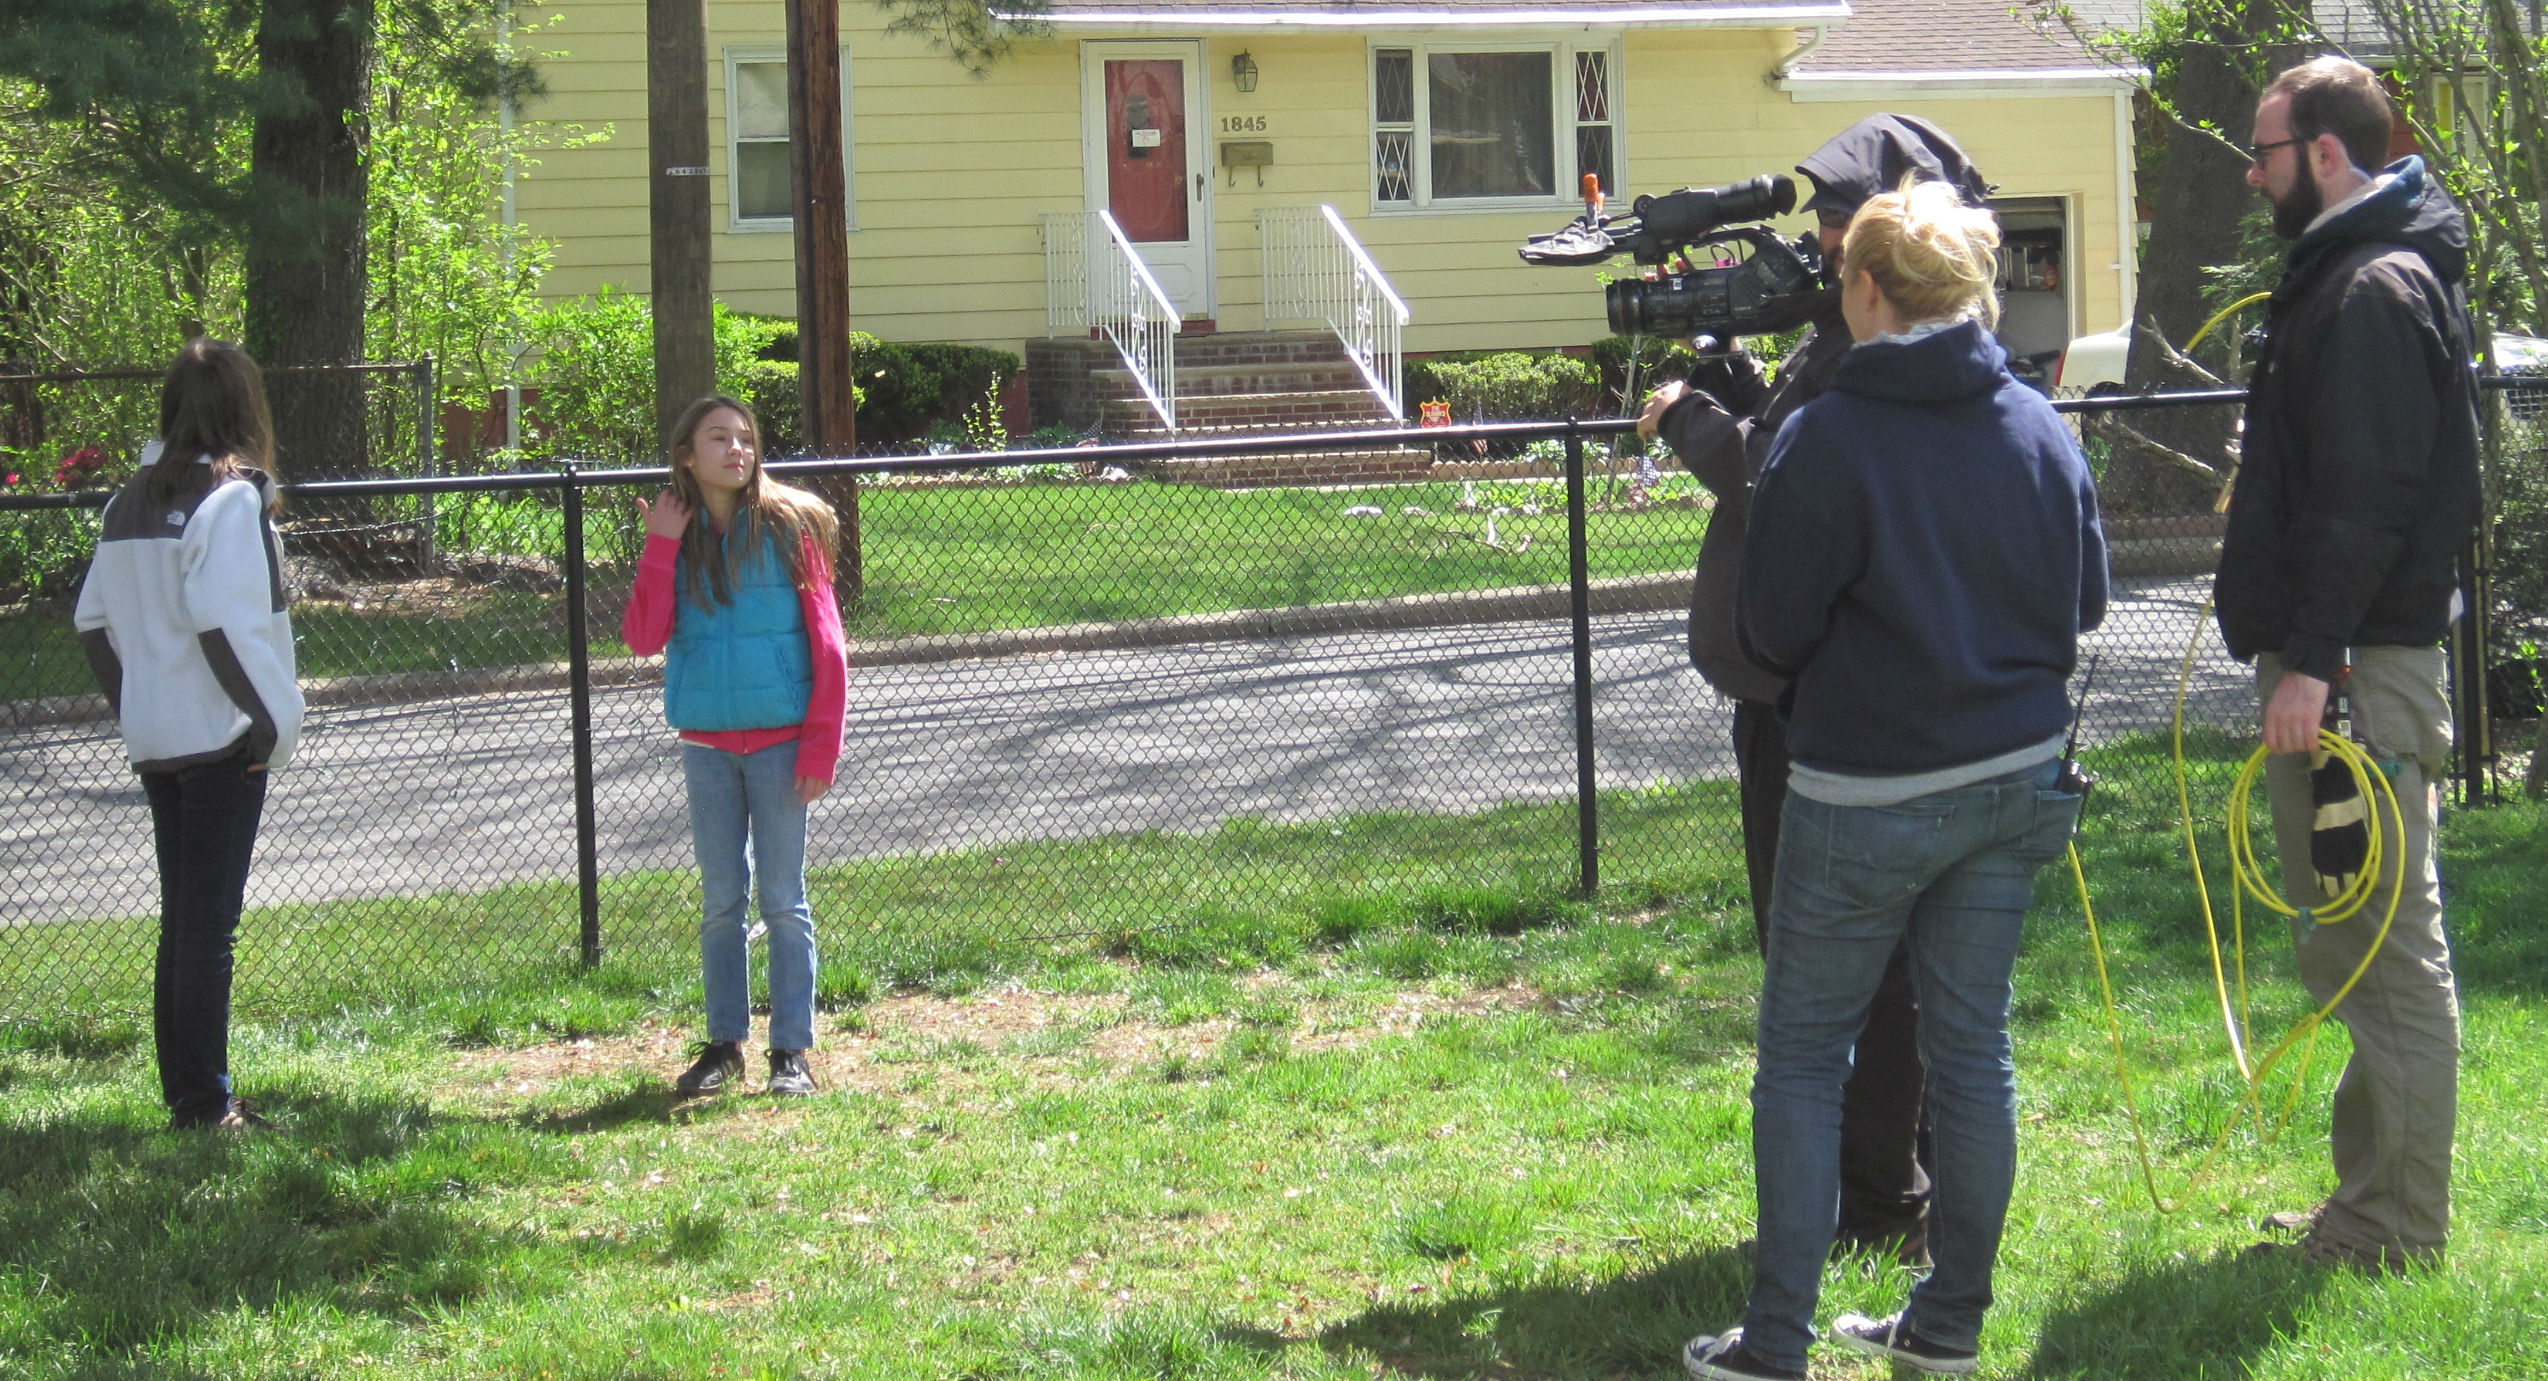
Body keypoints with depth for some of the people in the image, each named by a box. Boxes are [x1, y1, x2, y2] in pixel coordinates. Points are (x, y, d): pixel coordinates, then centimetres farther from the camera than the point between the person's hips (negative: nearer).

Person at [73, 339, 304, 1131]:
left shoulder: (129, 503, 10)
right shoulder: (229, 497, -12)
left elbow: (93, 621, 11)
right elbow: (223, 622, -20)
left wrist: (130, 713, 15)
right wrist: (272, 721, -13)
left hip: (154, 737, 7)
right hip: (220, 738, -7)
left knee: (183, 917, 13)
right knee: (209, 921, -4)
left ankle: (183, 1094, 17)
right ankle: (206, 1104, -2)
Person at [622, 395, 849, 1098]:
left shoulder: (788, 526, -4)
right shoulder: (677, 536, 4)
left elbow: (826, 641, -4)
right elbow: (644, 638, -6)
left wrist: (821, 745, -10)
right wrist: (662, 546, -11)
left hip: (779, 740, -3)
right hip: (706, 743, 3)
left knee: (783, 900, 1)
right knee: (721, 900, 10)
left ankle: (791, 1051, 7)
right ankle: (724, 1044, 18)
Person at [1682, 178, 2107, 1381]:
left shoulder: (1826, 439, -16)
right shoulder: (2038, 429, 0)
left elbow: (1774, 632, -10)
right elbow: (2085, 601, 10)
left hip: (1868, 798, -5)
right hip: (2015, 778, 5)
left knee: (1802, 1052, 5)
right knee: (1973, 1042, 13)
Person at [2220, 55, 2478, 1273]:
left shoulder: (2378, 291, -15)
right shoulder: (2343, 278, 18)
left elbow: (2368, 498, -22)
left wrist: (2312, 656, -23)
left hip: (2363, 670, -11)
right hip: (2334, 662, 11)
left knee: (2384, 944, -6)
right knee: (2348, 937, 15)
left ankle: (2395, 1227, -2)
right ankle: (2374, 1204, 23)